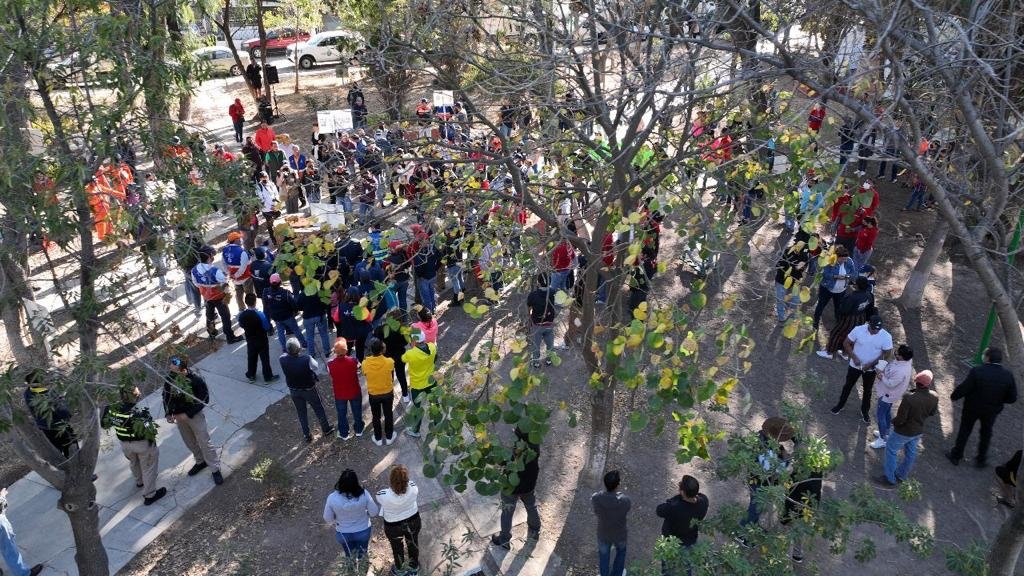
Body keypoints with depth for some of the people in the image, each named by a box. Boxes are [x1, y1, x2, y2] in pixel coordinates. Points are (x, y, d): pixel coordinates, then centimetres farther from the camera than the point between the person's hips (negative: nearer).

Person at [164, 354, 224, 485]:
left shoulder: (196, 380, -26)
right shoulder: (169, 378, -15)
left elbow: (204, 400, -17)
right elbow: (166, 396, 2)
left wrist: (188, 414, -20)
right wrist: (168, 413, -7)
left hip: (195, 415, -4)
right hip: (178, 416, 5)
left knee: (204, 442, 3)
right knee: (189, 442, 22)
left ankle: (216, 469, 17)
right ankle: (201, 461, 45)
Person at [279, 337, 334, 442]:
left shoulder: (282, 359, -25)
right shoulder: (306, 359, -34)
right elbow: (316, 367, -12)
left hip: (294, 391, 3)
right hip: (309, 390, -2)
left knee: (301, 413, 23)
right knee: (319, 409, 22)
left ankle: (307, 435, 37)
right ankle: (326, 430, 41)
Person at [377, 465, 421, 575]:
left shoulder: (383, 495, -38)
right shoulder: (413, 488, -33)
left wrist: (390, 486, -7)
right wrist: (403, 481, 1)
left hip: (393, 526, -1)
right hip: (413, 521, 2)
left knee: (397, 548, 29)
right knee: (413, 543, 31)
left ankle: (400, 570, 56)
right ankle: (414, 566, 58)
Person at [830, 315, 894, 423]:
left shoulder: (886, 336, -22)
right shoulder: (858, 330, -22)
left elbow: (886, 354, -12)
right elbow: (846, 343, -11)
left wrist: (871, 364, -19)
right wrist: (854, 357, -22)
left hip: (871, 369, 0)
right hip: (855, 365, 0)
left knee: (867, 390, 19)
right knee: (848, 386, 19)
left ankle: (864, 412, 40)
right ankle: (840, 405, 41)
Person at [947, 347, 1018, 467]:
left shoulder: (977, 371, -28)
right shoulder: (1008, 375, -18)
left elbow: (963, 389, -24)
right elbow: (1012, 398, -11)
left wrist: (954, 396, -5)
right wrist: (997, 399, 6)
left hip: (972, 408, -2)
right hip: (992, 411, 2)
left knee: (964, 431, 18)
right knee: (986, 434, 25)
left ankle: (956, 456, 33)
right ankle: (981, 460, 39)